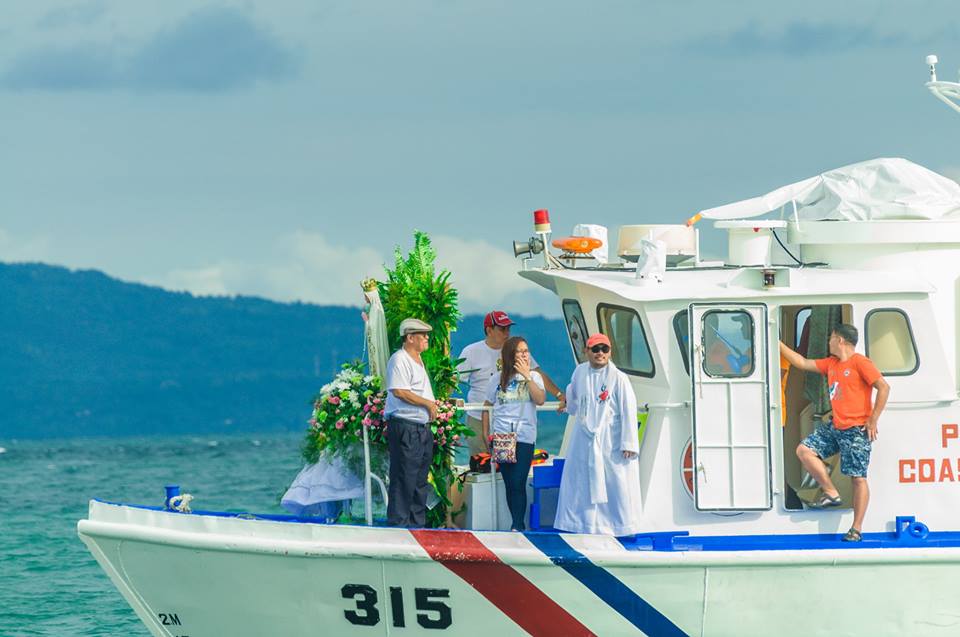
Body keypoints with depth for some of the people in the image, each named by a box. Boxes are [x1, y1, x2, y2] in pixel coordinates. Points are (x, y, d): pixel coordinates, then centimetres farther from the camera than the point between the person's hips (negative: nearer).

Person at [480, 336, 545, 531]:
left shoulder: (534, 376, 6)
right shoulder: (500, 378, 11)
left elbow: (540, 399, -11)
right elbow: (488, 406, 17)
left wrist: (526, 376, -12)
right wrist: (485, 433, 9)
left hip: (524, 437, -3)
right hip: (501, 437, 3)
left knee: (518, 483, -12)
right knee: (509, 483, 4)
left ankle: (518, 525, -10)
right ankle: (518, 525, 12)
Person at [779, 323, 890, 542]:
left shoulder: (860, 363, -10)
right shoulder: (831, 364, 15)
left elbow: (883, 387, -16)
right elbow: (803, 363, 22)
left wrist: (873, 420, -16)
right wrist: (778, 345, 20)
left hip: (856, 430, -9)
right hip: (835, 427, 9)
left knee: (858, 478, -6)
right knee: (805, 450, -1)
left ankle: (856, 529, -6)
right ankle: (831, 493, 5)